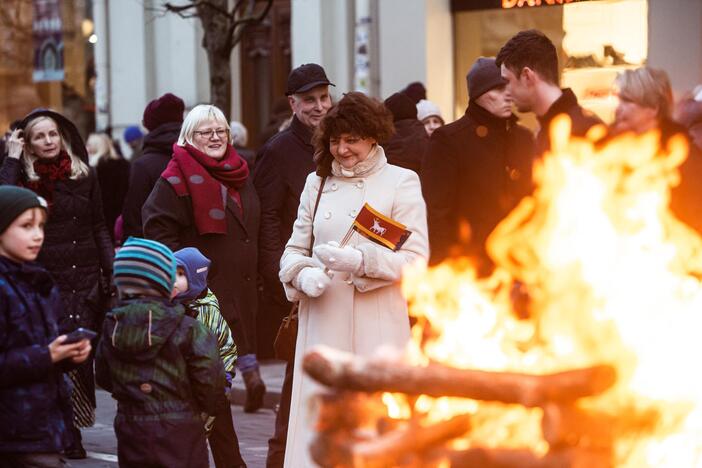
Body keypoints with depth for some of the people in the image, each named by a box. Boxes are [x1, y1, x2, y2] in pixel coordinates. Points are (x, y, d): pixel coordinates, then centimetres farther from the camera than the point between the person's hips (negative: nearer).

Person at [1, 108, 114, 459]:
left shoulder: (84, 176, 9)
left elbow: (99, 228, 14)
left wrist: (111, 272, 6)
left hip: (85, 278, 2)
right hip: (45, 281, -2)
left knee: (82, 354, -3)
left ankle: (72, 431, 5)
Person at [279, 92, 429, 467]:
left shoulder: (401, 182, 2)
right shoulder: (317, 182, 14)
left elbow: (416, 258, -4)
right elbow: (294, 249, 17)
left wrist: (360, 261, -17)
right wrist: (303, 274, -6)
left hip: (376, 323, -3)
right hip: (322, 321, 3)